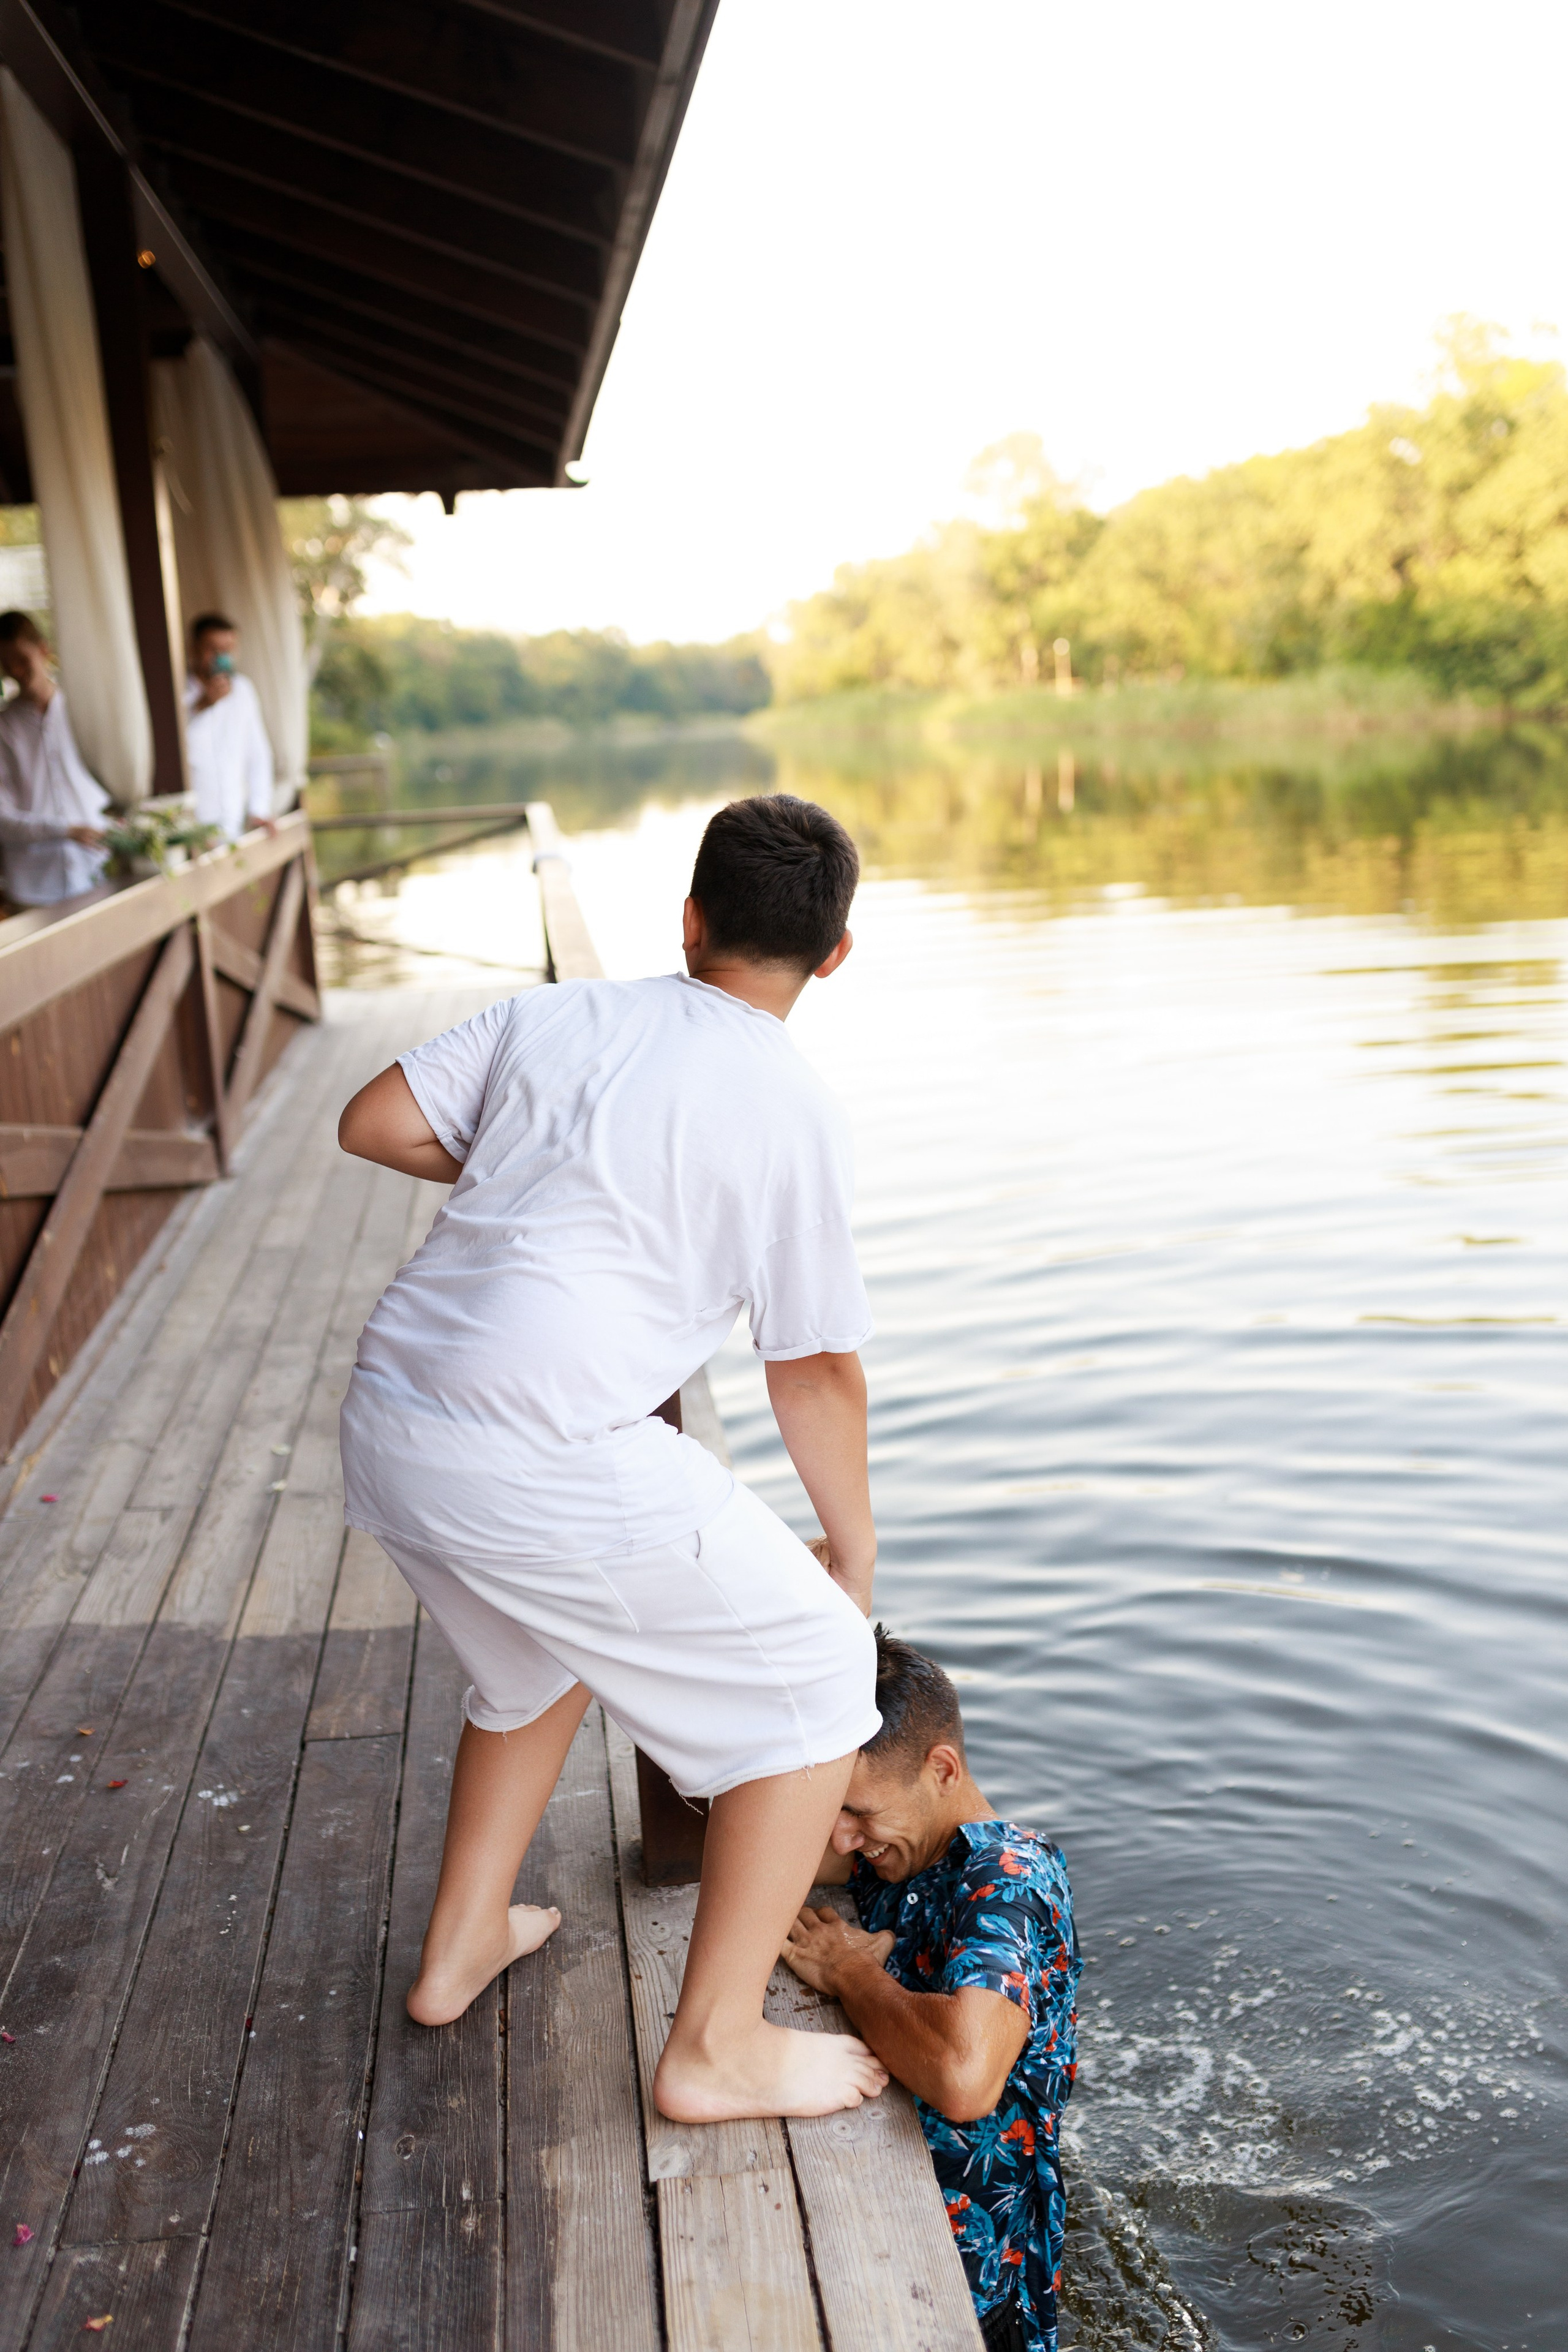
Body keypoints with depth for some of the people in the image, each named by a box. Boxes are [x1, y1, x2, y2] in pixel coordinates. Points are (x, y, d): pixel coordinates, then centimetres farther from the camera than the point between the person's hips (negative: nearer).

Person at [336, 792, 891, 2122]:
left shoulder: (559, 1014, 11)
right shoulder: (786, 1104, -4)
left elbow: (374, 1125, 11)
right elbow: (816, 1368, 0)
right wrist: (854, 1551, 14)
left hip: (386, 1423, 8)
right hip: (546, 1463, -7)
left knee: (545, 1650, 34)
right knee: (817, 1672, 9)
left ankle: (462, 1949, 45)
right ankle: (716, 2050, 14)